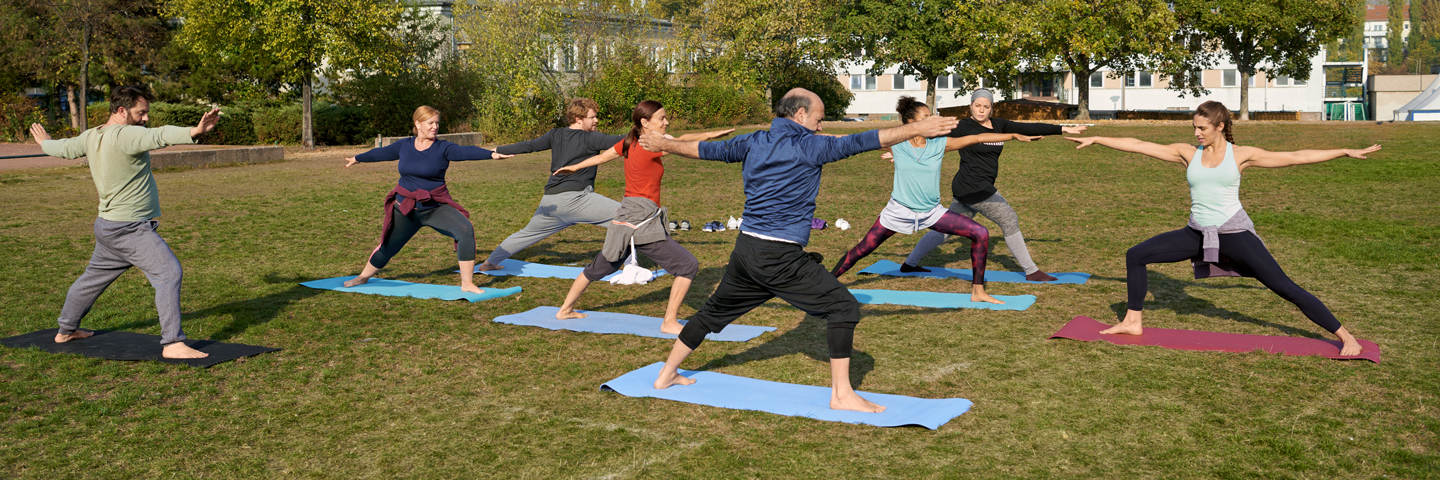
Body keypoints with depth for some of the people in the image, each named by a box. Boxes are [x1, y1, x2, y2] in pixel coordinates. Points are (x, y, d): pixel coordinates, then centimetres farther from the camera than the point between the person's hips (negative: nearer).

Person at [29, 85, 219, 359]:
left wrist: (44, 143, 49)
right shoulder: (124, 135, -19)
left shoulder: (90, 137, 8)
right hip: (130, 229, -10)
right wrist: (194, 132, -52)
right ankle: (172, 344, -18)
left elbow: (64, 148, 26)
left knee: (94, 277, 26)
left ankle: (66, 330, 45)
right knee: (169, 273, -14)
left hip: (108, 226, 10)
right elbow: (160, 136, -37)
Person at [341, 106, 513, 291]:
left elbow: (466, 151, -26)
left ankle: (467, 283, -17)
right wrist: (356, 159, 34)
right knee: (387, 248, 14)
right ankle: (363, 277, 44)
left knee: (466, 230, -26)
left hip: (436, 207, -2)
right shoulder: (404, 145, 1)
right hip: (405, 209, 2)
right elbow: (381, 153, 18)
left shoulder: (442, 148, -9)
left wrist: (492, 154, -43)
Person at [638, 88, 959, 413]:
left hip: (745, 249, 7)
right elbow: (859, 142, -12)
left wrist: (663, 145, 39)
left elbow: (705, 149, 22)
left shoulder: (752, 143, 10)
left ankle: (667, 374, 32)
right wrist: (917, 128, -9)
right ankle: (841, 394, -3)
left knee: (714, 312, 23)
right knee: (843, 307, -2)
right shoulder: (807, 146, -8)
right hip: (781, 257, -7)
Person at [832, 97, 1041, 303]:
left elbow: (977, 138, -5)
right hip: (899, 211, -2)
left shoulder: (940, 145, -5)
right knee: (862, 249, 0)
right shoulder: (896, 144, -8)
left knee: (981, 234, -8)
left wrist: (1014, 135, -7)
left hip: (932, 212, 2)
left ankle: (978, 291, 3)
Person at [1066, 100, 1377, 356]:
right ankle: (1133, 322, 11)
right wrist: (1095, 139, 6)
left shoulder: (1240, 155, -2)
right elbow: (1138, 146, 6)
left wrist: (1346, 152, -3)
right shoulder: (1188, 154, 5)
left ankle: (1345, 336, 3)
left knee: (1285, 288, -7)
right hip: (1198, 234, 4)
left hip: (1234, 233, -4)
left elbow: (1295, 157, 0)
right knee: (1136, 256, -1)